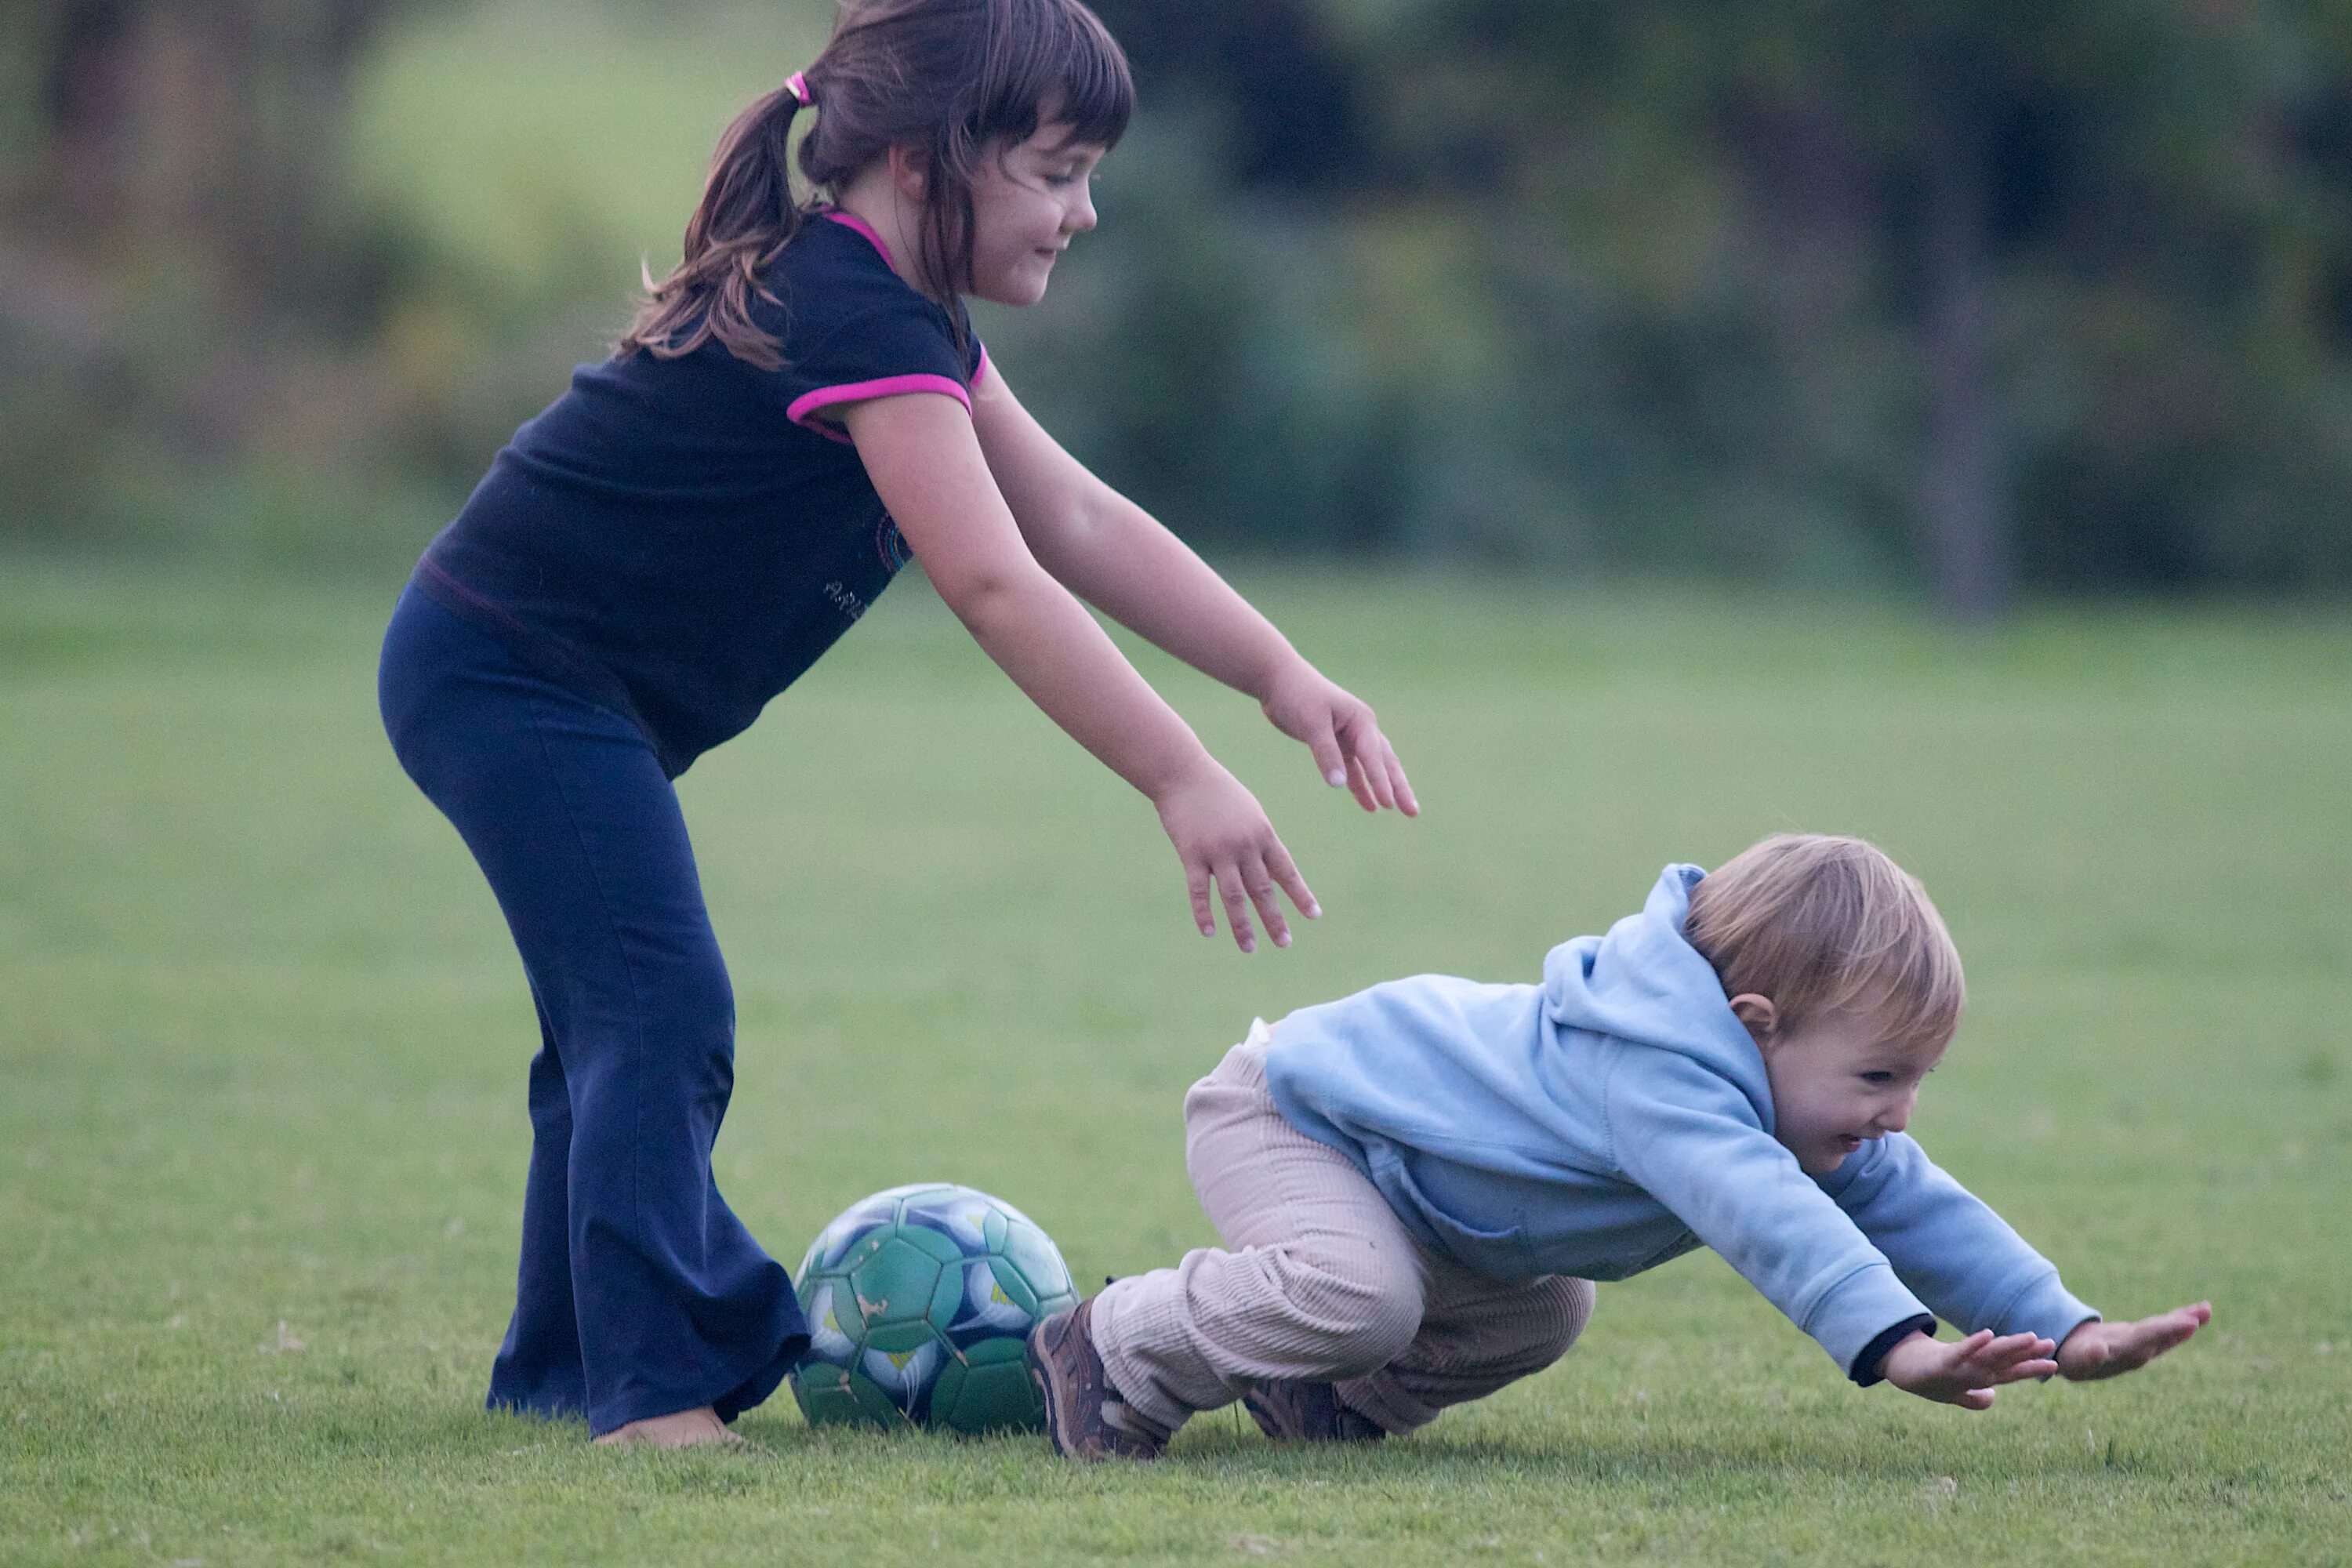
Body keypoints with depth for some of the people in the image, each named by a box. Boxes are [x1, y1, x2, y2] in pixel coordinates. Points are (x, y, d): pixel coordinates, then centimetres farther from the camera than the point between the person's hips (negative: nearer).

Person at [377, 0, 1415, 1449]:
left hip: (508, 681, 11)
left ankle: (565, 1363, 31)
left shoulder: (903, 318, 9)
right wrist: (1181, 780, -35)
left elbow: (1082, 523, 9)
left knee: (625, 1027, 20)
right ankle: (650, 1387, -19)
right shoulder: (855, 321, -25)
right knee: (663, 1016, -17)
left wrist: (1283, 677, 0)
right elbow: (994, 584, -32)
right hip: (513, 674, -11)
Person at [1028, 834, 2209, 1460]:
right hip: (1280, 1113, -9)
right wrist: (1893, 1343, -62)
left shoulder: (1799, 1110, -6)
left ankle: (1315, 1390, 21)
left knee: (1539, 1317, 12)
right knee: (1357, 1291, -31)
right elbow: (1759, 1212, -52)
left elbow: (1914, 1208, -1)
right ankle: (1116, 1350, -11)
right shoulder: (1662, 1083, -37)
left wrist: (2064, 1330, -9)